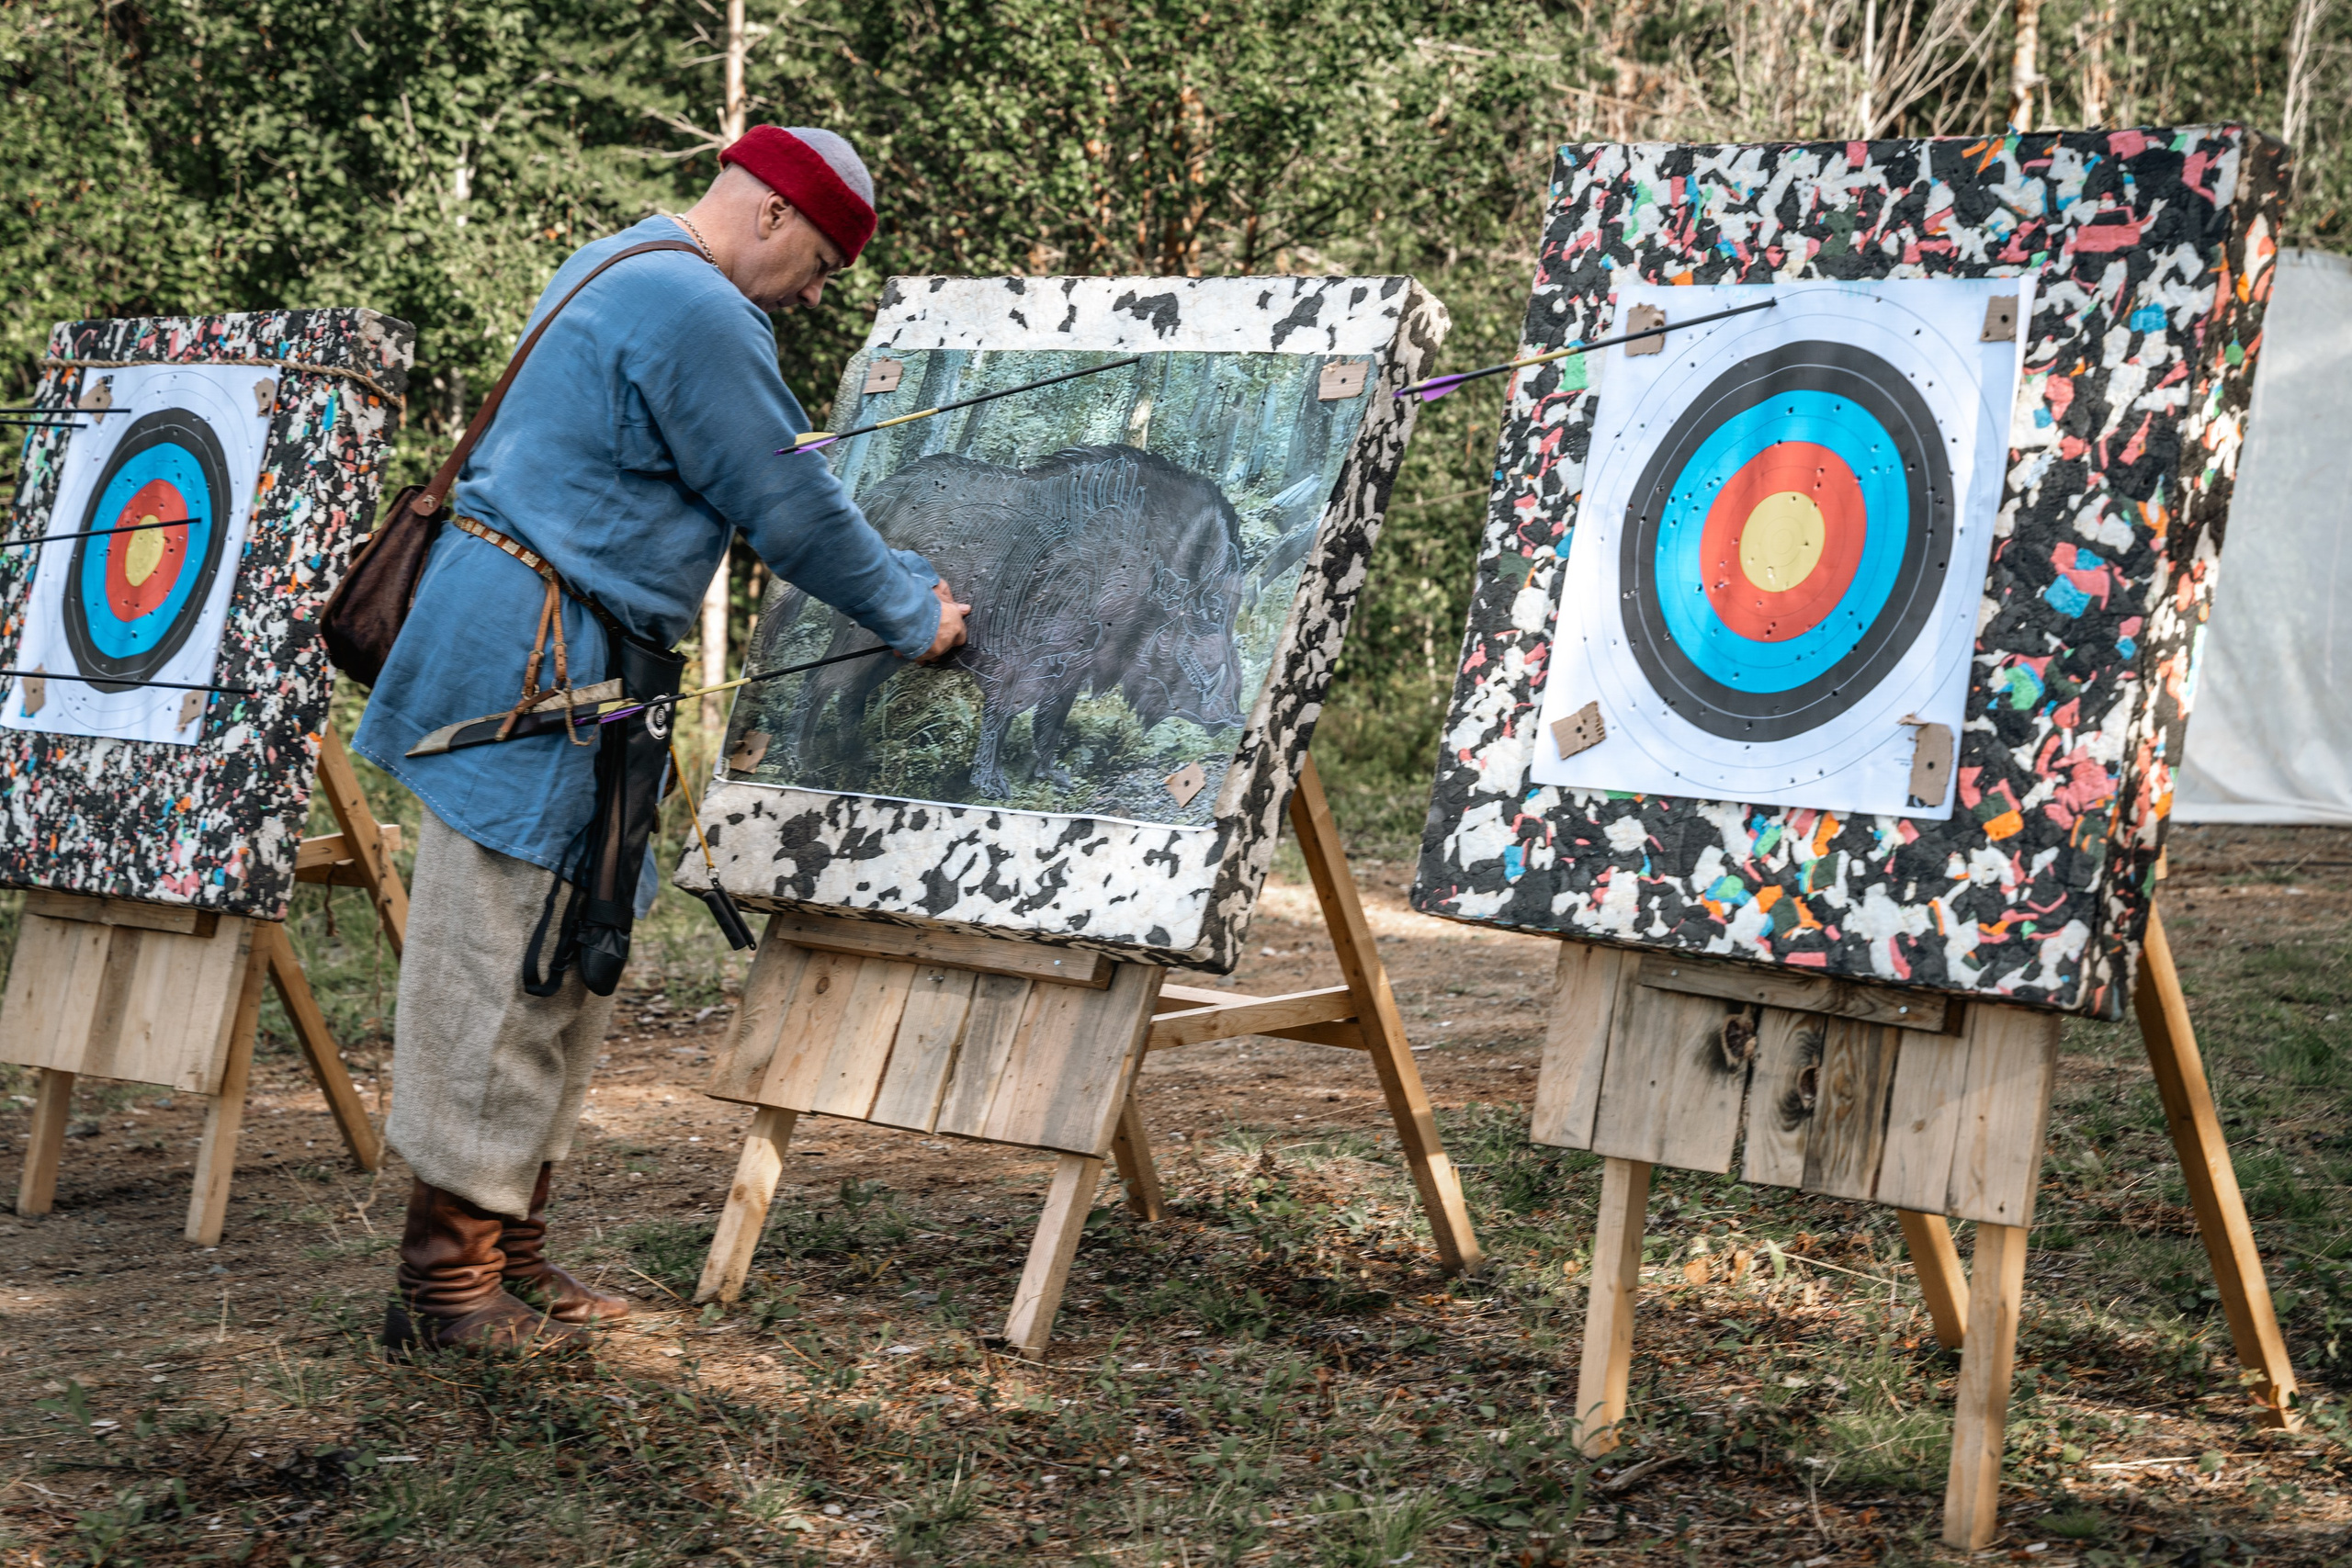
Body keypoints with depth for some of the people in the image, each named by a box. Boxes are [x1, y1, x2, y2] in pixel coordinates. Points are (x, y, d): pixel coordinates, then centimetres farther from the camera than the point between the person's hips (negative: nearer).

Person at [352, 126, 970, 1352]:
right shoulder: (699, 312, -15)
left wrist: (899, 581, 30)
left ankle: (509, 1255, 19)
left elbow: (777, 493, 28)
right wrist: (913, 615, 5)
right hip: (538, 661, -11)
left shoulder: (612, 271, 19)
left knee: (559, 968, 13)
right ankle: (442, 1280, 1)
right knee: (503, 968, -6)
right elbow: (791, 511, -10)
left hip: (520, 649, 11)